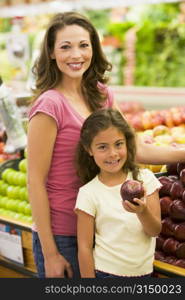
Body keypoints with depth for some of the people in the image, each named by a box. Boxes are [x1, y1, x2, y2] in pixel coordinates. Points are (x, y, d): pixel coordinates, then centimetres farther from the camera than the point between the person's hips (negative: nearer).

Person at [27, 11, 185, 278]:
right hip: (60, 234, -7)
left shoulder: (102, 96, 2)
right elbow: (35, 182, -18)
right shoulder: (50, 104, -19)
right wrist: (49, 254, -15)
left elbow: (136, 149, 7)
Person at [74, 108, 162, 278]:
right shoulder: (88, 193, -10)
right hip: (105, 273, -2)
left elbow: (155, 231, -7)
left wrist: (142, 211, -26)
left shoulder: (145, 178, -4)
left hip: (144, 272, 3)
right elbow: (85, 247, -8)